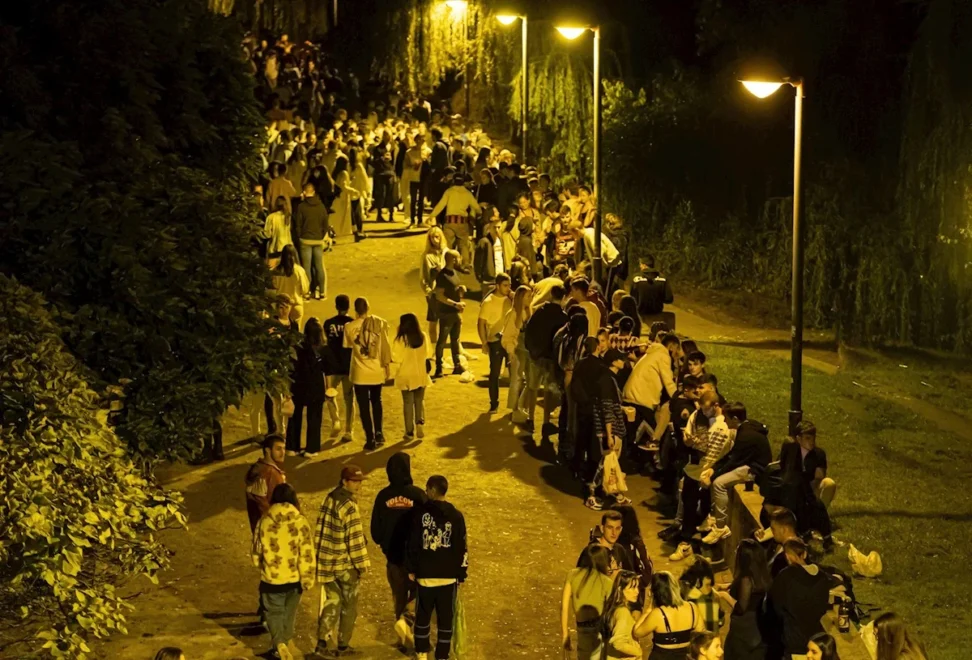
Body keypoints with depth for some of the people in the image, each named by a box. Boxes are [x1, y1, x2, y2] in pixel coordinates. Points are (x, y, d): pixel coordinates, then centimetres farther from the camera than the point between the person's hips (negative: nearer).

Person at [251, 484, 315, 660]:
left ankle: (279, 643, -11)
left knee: (274, 611, 11)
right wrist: (307, 579, -3)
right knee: (289, 611, 22)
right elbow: (306, 555, -13)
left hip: (271, 578, 0)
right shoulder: (301, 522, -14)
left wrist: (261, 565, 23)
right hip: (294, 578, 0)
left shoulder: (264, 521, -10)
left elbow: (256, 551, 1)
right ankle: (283, 640, 35)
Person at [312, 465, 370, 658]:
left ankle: (322, 642, 7)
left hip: (327, 561, 7)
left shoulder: (329, 499, 4)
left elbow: (321, 530, 11)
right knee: (348, 605, 9)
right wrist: (361, 563, -10)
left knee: (332, 602, 15)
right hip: (346, 563, -7)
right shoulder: (348, 505, -20)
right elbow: (355, 538, -19)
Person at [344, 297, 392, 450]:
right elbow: (385, 345, -4)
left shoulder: (349, 327, -11)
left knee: (364, 406, 7)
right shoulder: (380, 323, -8)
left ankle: (370, 440, 7)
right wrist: (386, 364, 7)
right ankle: (378, 433, 23)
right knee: (376, 401, 24)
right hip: (377, 371, 2)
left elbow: (348, 346, 3)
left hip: (360, 373, -2)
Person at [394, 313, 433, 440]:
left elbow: (397, 358, -14)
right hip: (421, 375, 3)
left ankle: (410, 432, 9)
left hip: (406, 376, -3)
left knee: (408, 403, 7)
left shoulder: (401, 339, -18)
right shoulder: (423, 336, -5)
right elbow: (428, 354, 3)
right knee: (420, 401, 18)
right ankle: (420, 422, -4)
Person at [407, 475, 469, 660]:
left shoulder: (420, 513, -6)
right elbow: (461, 549, -2)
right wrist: (462, 574, 7)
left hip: (425, 575, 0)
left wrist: (411, 569, 8)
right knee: (445, 618, 7)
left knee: (423, 615, 15)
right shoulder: (456, 516, -4)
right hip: (449, 576, 0)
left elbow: (413, 543, -3)